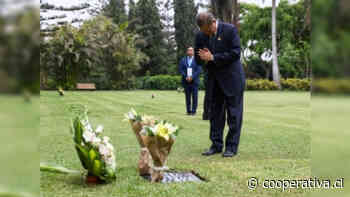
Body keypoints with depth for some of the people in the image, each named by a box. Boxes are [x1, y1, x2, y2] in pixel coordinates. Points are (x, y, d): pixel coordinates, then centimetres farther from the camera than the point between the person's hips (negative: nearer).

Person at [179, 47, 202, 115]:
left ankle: (194, 111, 0)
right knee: (187, 97, 3)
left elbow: (199, 70, -3)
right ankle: (188, 111, 8)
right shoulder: (183, 60, 12)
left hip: (194, 81, -2)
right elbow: (180, 69, 4)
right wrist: (186, 77, -10)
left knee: (194, 97, -5)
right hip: (186, 81, 2)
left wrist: (192, 77, -14)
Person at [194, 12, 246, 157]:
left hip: (232, 78, -5)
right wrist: (204, 58, -15)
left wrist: (212, 57, -18)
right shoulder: (200, 36, 3)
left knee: (234, 114, -1)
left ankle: (232, 147, 4)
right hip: (214, 80, 5)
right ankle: (216, 145, 16)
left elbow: (235, 53, -17)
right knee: (215, 113, 8)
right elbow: (198, 59, 9)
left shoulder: (230, 30, -11)